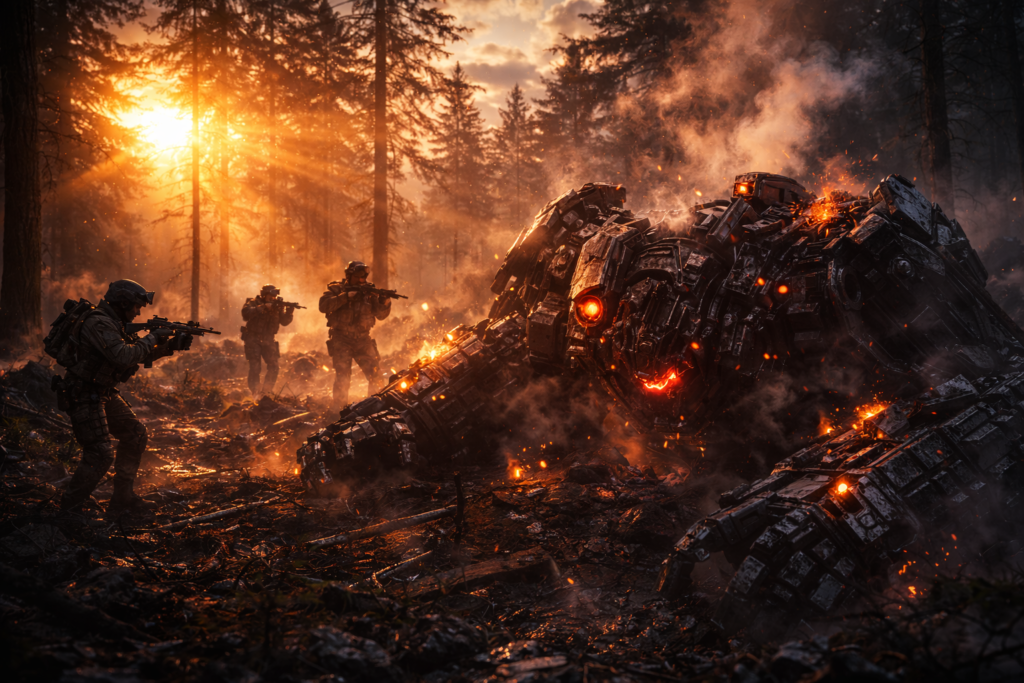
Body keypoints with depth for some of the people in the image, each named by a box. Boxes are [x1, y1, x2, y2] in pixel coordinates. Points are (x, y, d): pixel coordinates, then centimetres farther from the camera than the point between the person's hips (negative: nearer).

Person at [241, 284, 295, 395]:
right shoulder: (254, 303, -7)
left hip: (268, 340, 4)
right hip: (253, 339, -4)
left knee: (274, 366, -1)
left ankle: (267, 391, 14)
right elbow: (245, 313, -27)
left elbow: (284, 322, -1)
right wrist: (263, 307, -31)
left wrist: (289, 311, -21)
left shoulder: (277, 306, 5)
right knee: (254, 366, -13)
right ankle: (254, 393, -5)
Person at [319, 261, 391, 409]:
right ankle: (340, 409, 3)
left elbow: (381, 315, 4)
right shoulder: (337, 289, 1)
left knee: (374, 373, -3)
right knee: (342, 375, -7)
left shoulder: (368, 291, 9)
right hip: (341, 340, -3)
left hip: (362, 340, 3)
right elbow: (324, 306, -16)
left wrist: (384, 301, -17)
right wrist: (346, 297, -23)